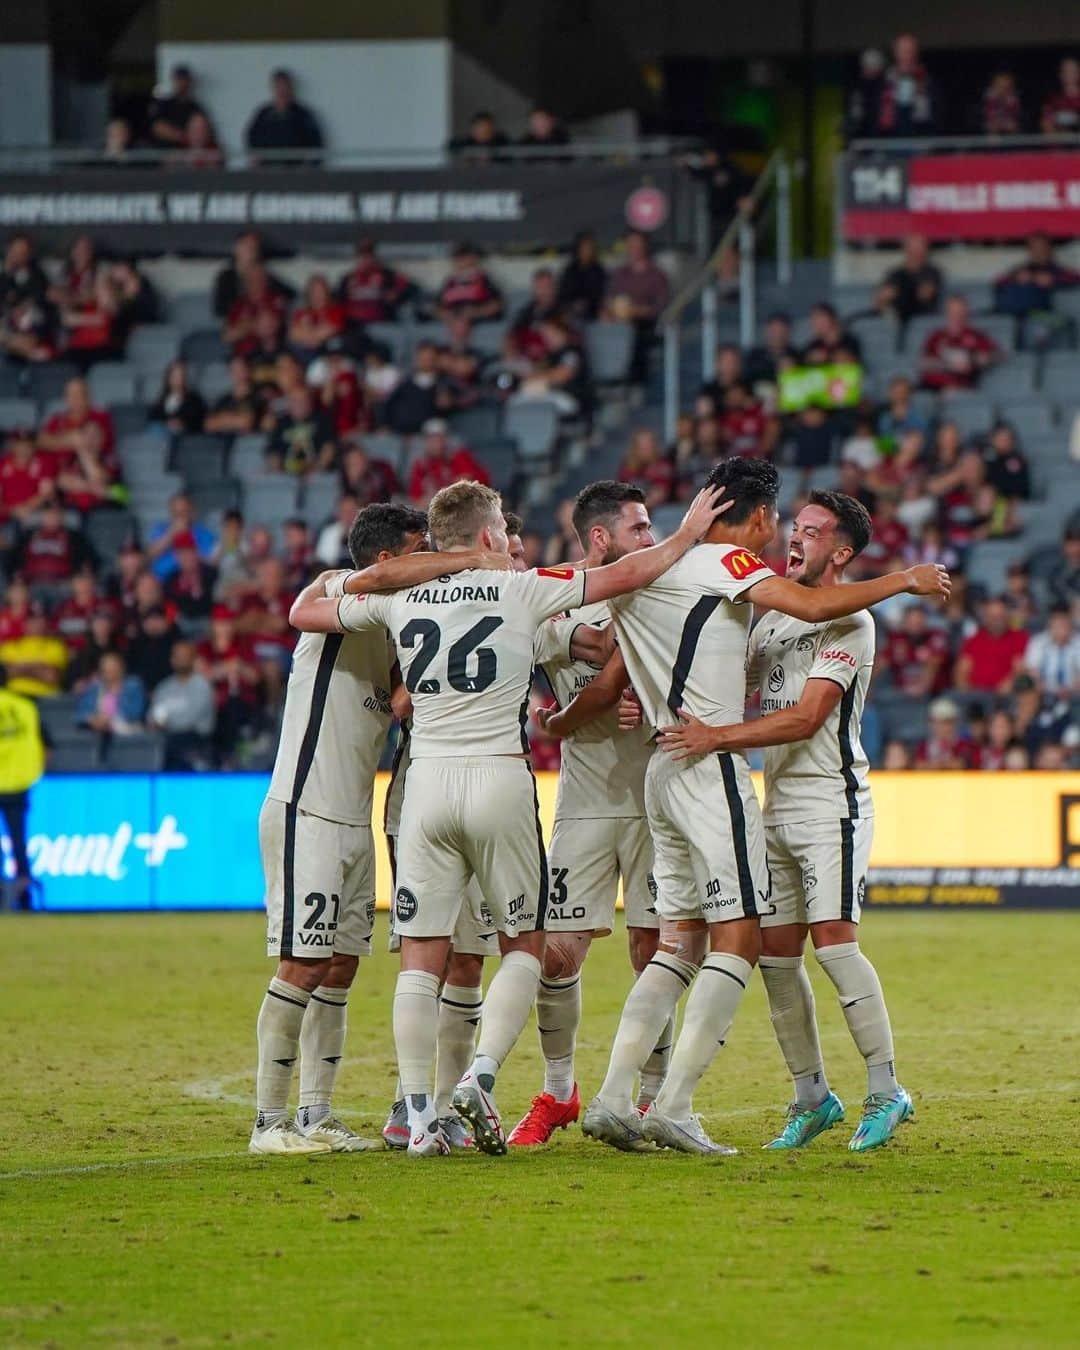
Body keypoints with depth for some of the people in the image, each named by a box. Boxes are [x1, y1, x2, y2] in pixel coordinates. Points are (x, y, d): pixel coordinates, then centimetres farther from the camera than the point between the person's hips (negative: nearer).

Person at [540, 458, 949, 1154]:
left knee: (682, 940, 12)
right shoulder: (724, 563, -6)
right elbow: (812, 605, -21)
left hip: (665, 770, 9)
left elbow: (606, 689, 23)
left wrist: (555, 725, 41)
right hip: (713, 768, -9)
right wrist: (905, 580, -9)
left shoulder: (652, 576, 19)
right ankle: (673, 1109, -14)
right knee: (739, 939, -8)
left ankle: (613, 1100, 4)